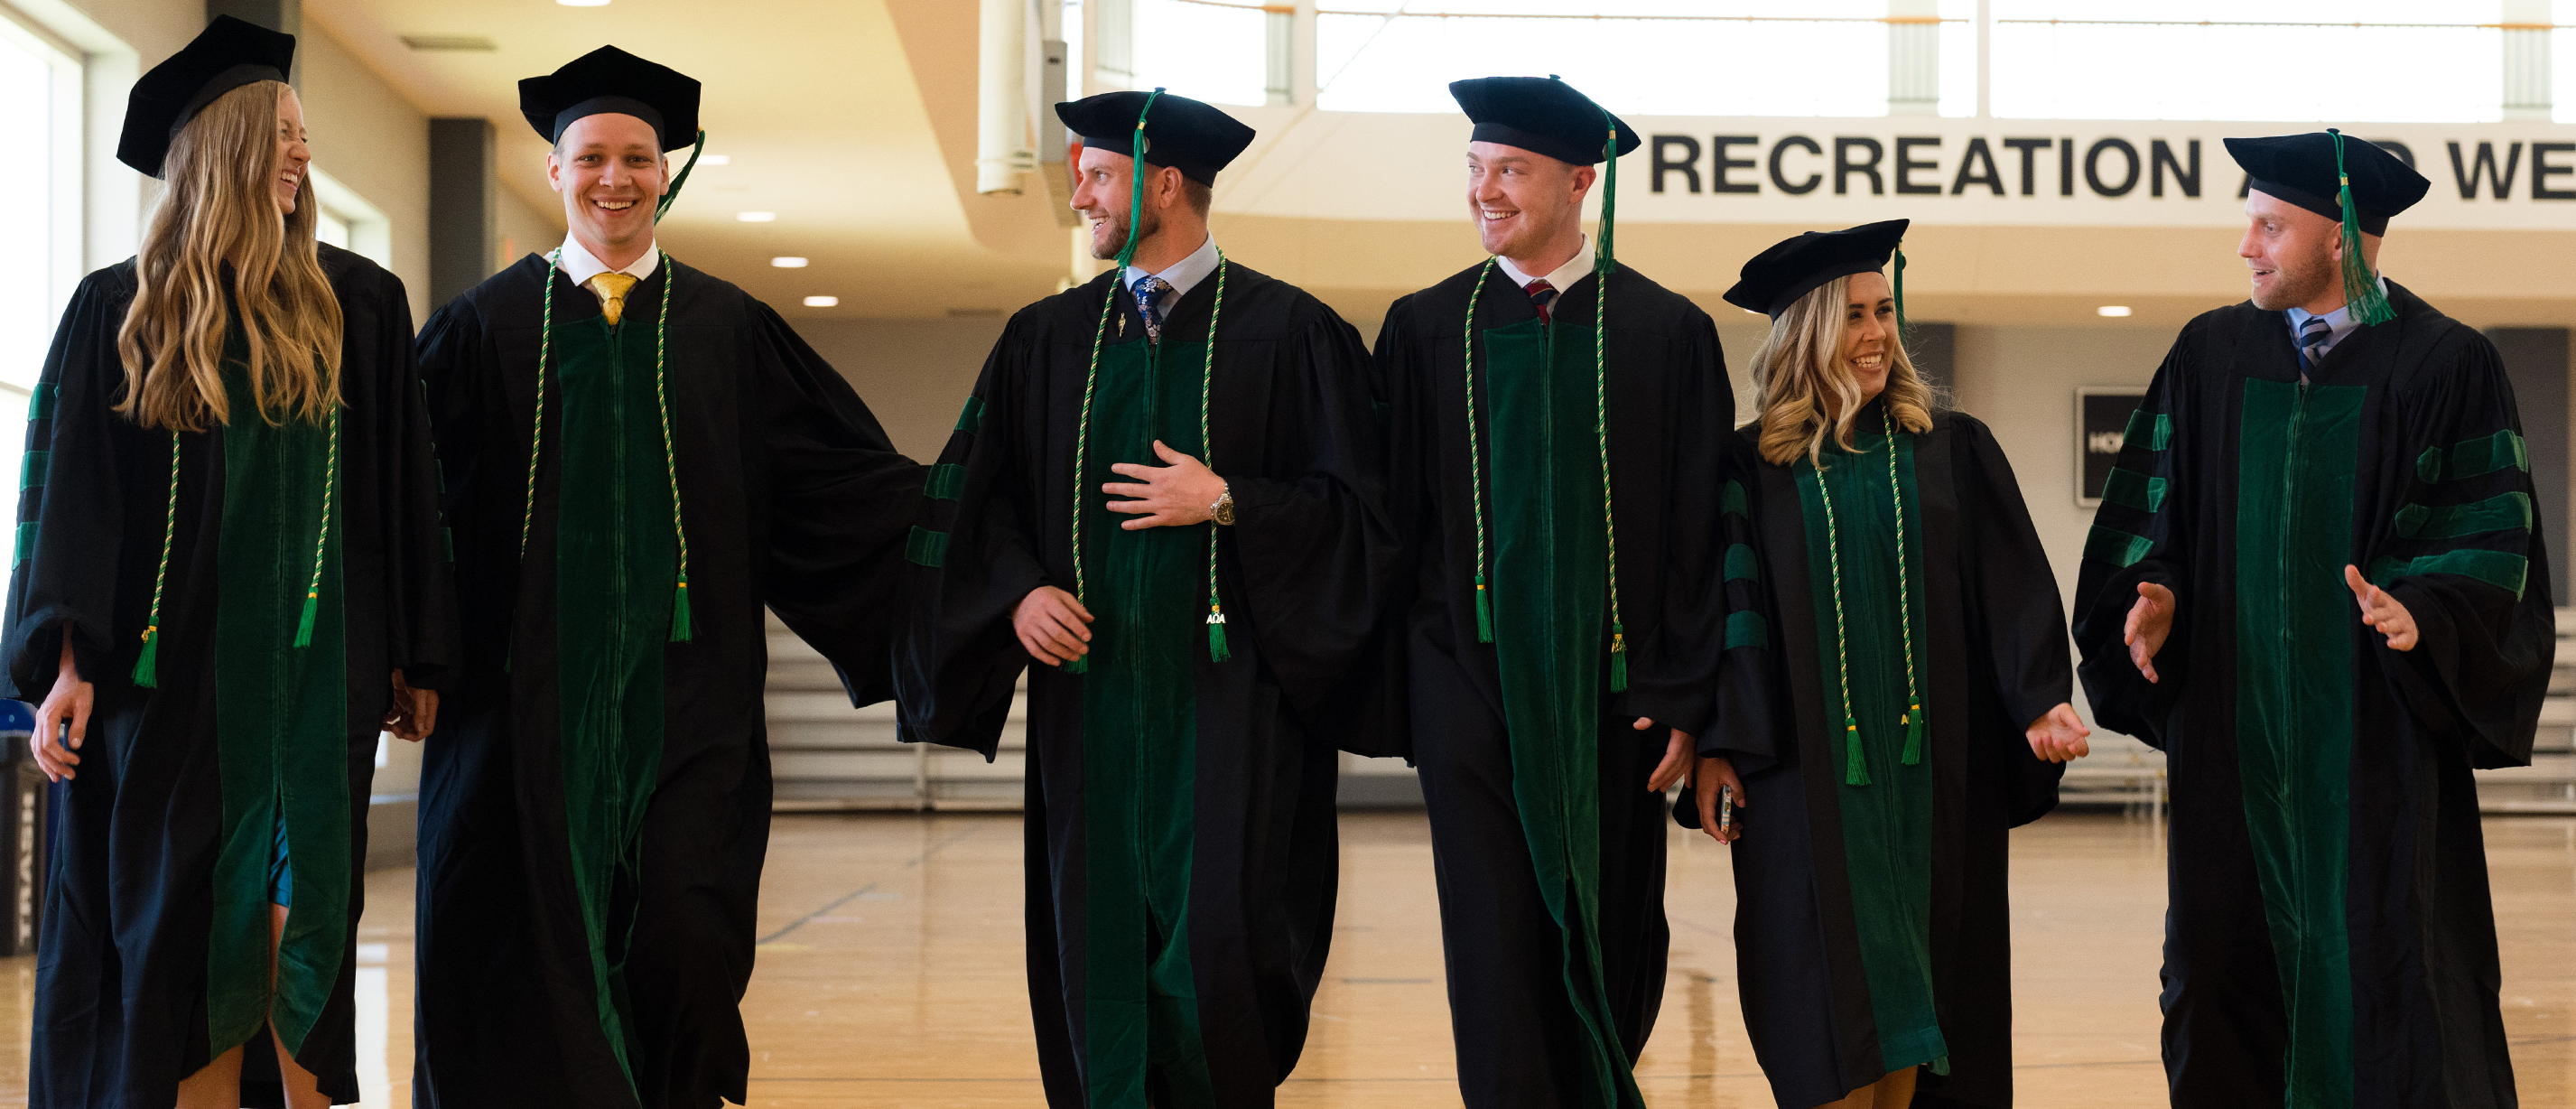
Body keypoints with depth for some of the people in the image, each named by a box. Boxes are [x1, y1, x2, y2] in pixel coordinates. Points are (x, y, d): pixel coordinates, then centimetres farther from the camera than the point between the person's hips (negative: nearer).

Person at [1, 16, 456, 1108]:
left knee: (296, 919, -1)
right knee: (175, 930, 3)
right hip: (169, 669, 0)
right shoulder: (120, 309, 4)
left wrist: (416, 658, 3)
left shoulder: (357, 304, 6)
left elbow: (402, 489, 6)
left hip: (315, 668, 0)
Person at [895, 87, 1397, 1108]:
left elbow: (1356, 505, -3)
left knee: (1219, 938, -7)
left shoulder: (1288, 331, 0)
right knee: (1102, 937, 5)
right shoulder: (1046, 338, 12)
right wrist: (1018, 591, -2)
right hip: (1089, 688, 4)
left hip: (1228, 689, -3)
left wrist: (1226, 501, -13)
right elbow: (974, 495, 14)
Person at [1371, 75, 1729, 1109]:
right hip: (1474, 685, 0)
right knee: (1498, 948, -1)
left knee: (1614, 950, 10)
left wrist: (1685, 699, -6)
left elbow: (1701, 532, 0)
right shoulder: (1423, 327, 5)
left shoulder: (1667, 331, 2)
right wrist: (1392, 684, 0)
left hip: (1614, 692, 0)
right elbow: (1390, 518, 5)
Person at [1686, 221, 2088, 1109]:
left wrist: (2042, 701, -10)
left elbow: (2013, 590, 3)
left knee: (1915, 972, 5)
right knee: (1832, 992, -3)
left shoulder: (1952, 450, 7)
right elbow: (1726, 613, 1)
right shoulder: (1755, 467, 3)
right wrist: (1715, 748, -7)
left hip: (1931, 769, 2)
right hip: (1808, 771, -1)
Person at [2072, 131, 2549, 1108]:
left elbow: (2489, 541, -4)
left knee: (2384, 976, 0)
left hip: (2372, 728, -3)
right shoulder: (2209, 354, 9)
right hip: (2231, 722, 3)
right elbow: (2149, 507, 11)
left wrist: (2420, 610, -22)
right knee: (2226, 982, 7)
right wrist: (2154, 590, -7)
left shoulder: (2445, 367, -2)